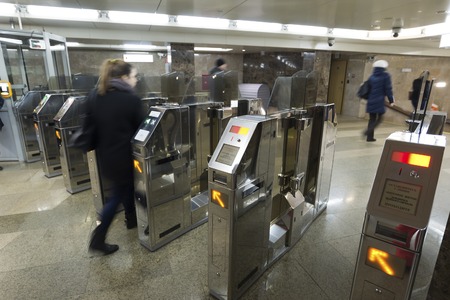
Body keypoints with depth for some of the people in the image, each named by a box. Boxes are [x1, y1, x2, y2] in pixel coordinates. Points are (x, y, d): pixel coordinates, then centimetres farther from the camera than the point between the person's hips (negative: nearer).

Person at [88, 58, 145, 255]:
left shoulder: (93, 96, 1)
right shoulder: (131, 100, -18)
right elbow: (141, 128, -9)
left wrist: (101, 145, 17)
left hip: (103, 155, 7)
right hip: (123, 156, -7)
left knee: (124, 187, 25)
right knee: (118, 194, 14)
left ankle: (131, 219, 43)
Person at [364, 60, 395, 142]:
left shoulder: (372, 76, 9)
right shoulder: (385, 76, -5)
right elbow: (388, 89, -6)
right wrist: (391, 100, 1)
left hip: (371, 101, 5)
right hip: (379, 101, -5)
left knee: (372, 119, 11)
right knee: (379, 118, 3)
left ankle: (370, 136, 11)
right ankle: (368, 131, -18)